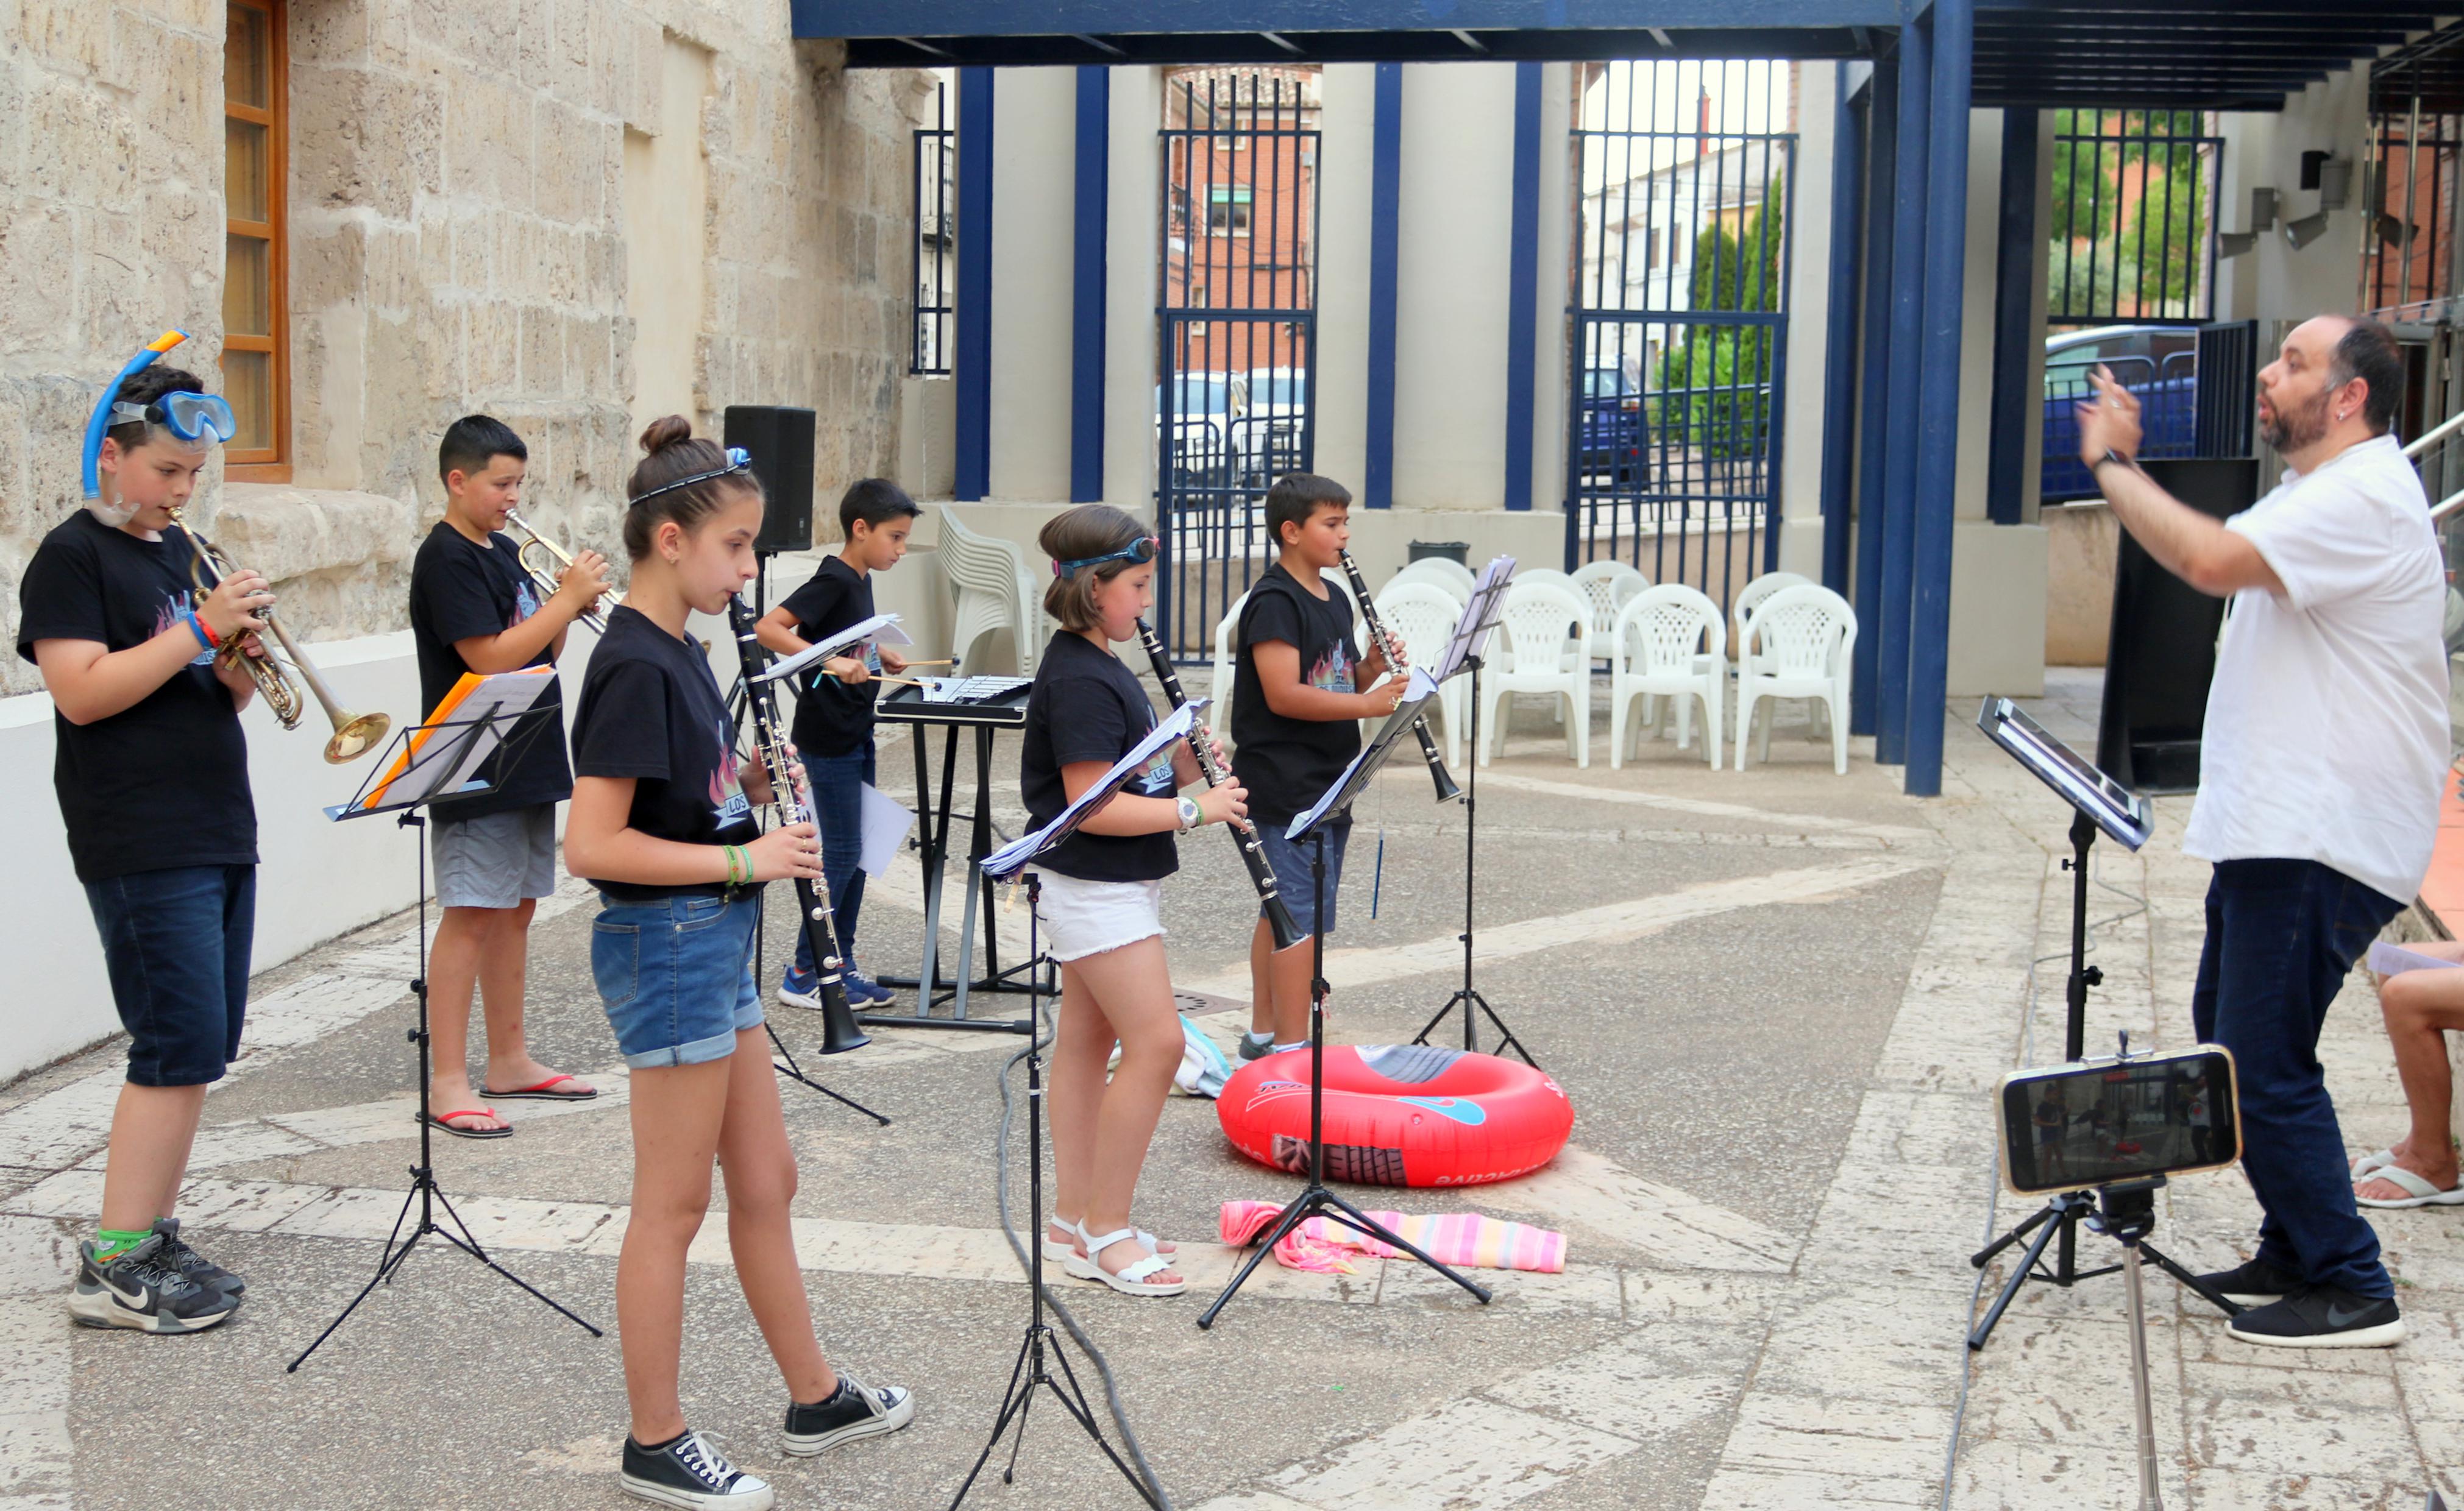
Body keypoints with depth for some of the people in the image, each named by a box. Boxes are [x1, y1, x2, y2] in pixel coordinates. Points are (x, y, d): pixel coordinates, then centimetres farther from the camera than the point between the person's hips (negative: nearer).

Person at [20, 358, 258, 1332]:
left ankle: (153, 1236, 19)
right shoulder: (72, 556, -6)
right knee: (180, 1048, -10)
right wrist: (201, 630, -19)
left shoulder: (180, 553, 17)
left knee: (200, 1049, 9)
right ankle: (113, 1270, -3)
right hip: (142, 844, -8)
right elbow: (82, 693, -17)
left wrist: (240, 666, -2)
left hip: (220, 831, 8)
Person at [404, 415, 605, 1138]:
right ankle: (447, 1084, -4)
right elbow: (490, 658, -21)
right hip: (476, 772, -9)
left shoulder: (505, 552, 15)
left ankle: (509, 1061, 23)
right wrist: (569, 598, -16)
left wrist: (569, 604, -1)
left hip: (529, 765, 9)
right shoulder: (446, 558, -12)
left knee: (515, 910, 13)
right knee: (470, 915, -7)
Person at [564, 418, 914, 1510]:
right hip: (664, 944, -10)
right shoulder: (634, 667, -19)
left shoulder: (675, 653, 9)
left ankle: (816, 1399, 31)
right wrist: (746, 859, -22)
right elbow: (591, 845, -24)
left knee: (766, 1182, 18)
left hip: (712, 941, 10)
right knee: (673, 1206, 2)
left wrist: (751, 788, 1)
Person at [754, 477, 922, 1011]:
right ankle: (803, 975, 2)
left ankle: (841, 964, 20)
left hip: (855, 732, 9)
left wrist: (879, 655, 12)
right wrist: (832, 661, -35)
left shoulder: (859, 581, 10)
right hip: (827, 737, -9)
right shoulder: (833, 580, -17)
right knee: (840, 852, -5)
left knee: (856, 850, 12)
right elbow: (768, 628, -29)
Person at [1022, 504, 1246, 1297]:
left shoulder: (1098, 666, 12)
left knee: (1088, 1040, 12)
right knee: (1157, 1043, -9)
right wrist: (1196, 809, -19)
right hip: (1094, 886, -10)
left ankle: (1075, 1224, 19)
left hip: (1111, 884, 10)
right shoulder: (1079, 680, -20)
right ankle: (1105, 1232, -1)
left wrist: (1180, 761, 2)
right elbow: (1092, 805, -24)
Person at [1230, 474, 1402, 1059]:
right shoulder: (1274, 602, -13)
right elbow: (1284, 695, -22)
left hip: (1326, 782, 9)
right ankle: (1290, 1047, -7)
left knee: (1283, 911, 15)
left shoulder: (1335, 599, 14)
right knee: (1303, 915, -10)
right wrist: (1371, 704, -26)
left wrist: (1372, 670, -1)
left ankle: (1263, 1033, 23)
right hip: (1285, 784, -9)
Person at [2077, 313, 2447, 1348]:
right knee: (2229, 1038, 18)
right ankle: (2295, 1251, 29)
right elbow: (2214, 556, 21)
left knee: (2265, 1067, -9)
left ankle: (2349, 1290, 1)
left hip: (2322, 841, -11)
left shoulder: (2363, 497, -17)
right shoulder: (2320, 494, 20)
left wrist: (2111, 464, -20)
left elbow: (2211, 561, -30)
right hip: (2275, 827, 11)